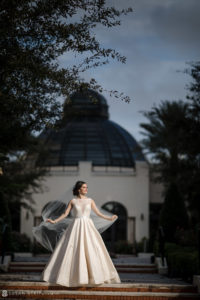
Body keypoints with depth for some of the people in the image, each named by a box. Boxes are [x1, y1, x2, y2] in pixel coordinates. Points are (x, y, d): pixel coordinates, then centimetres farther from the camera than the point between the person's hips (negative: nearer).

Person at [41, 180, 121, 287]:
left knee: (91, 250, -6)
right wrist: (54, 221, -4)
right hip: (76, 227, -1)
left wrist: (109, 218, -2)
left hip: (88, 227, 1)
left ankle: (95, 275, 1)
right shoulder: (73, 201, 4)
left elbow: (98, 213, 8)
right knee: (73, 251, -5)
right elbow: (65, 214, 5)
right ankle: (73, 276, 3)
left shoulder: (90, 200, 8)